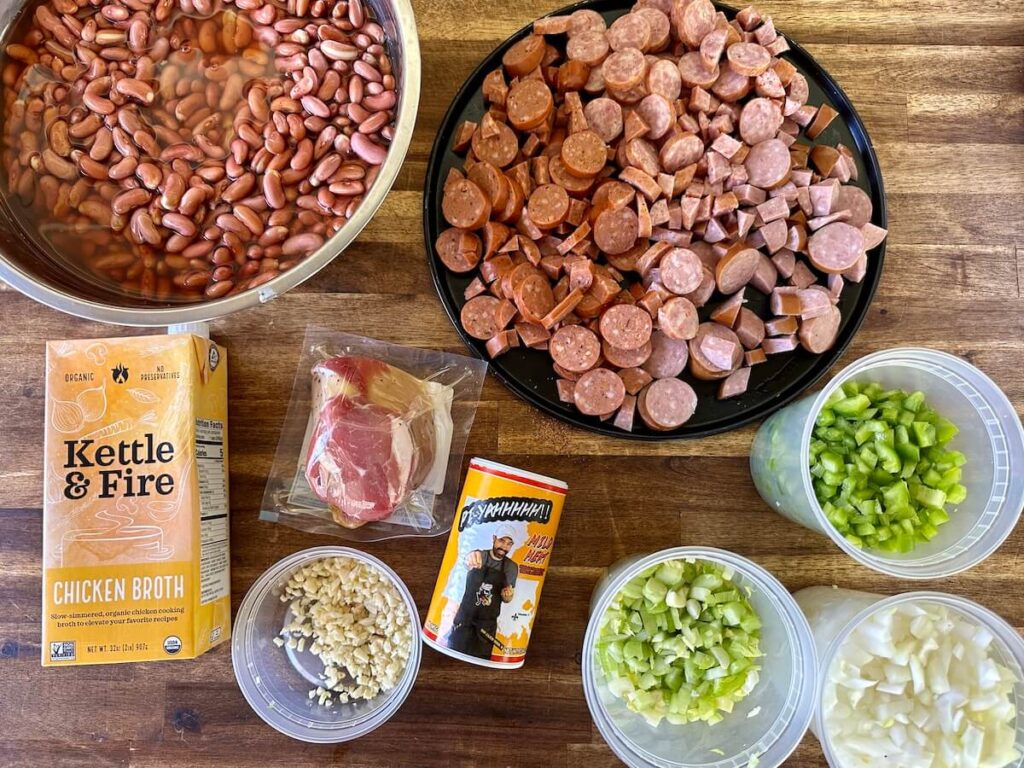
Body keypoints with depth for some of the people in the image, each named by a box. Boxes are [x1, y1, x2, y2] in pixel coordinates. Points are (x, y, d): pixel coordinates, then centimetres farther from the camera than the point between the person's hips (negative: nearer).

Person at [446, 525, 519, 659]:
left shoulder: (512, 567, -2)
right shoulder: (479, 555, -9)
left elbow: (507, 599, 10)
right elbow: (467, 560, -35)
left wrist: (507, 596, -16)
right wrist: (470, 558, -61)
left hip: (488, 621, 1)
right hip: (465, 615, -1)